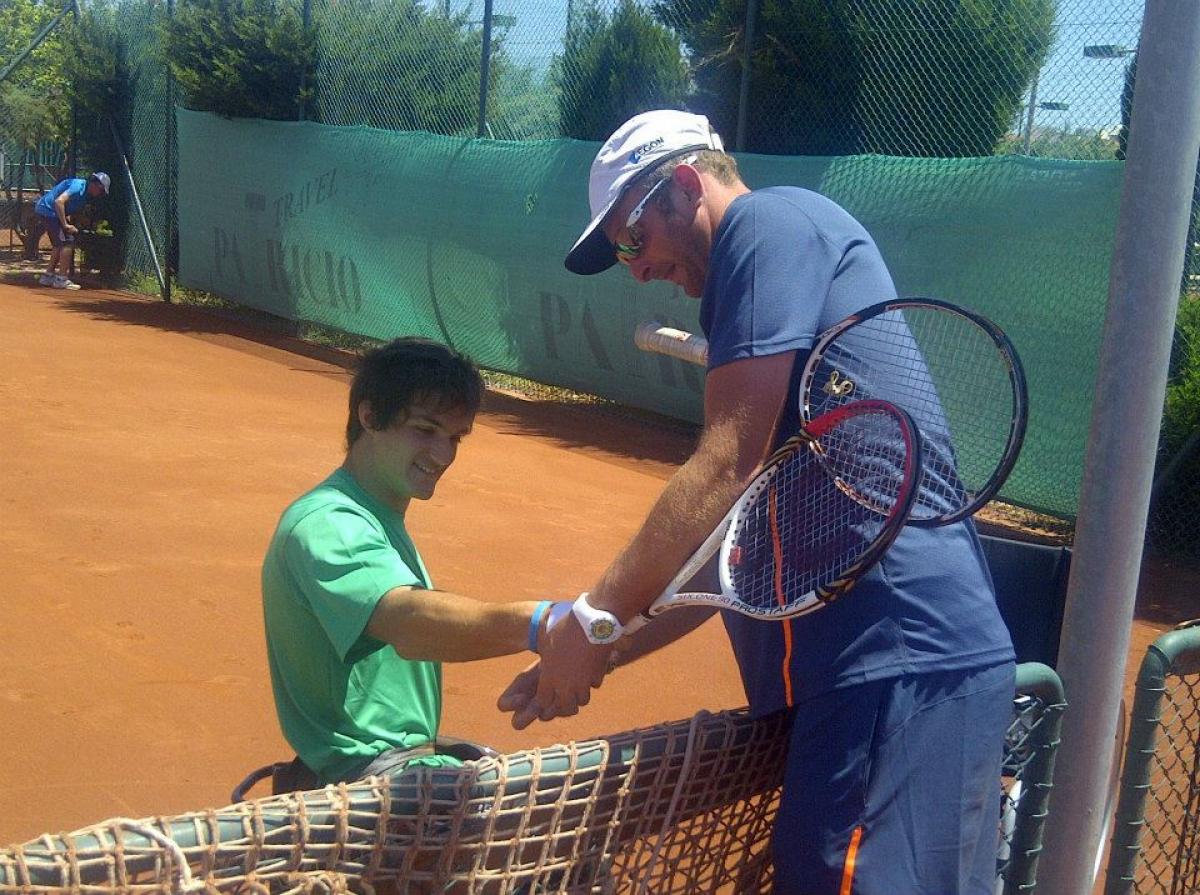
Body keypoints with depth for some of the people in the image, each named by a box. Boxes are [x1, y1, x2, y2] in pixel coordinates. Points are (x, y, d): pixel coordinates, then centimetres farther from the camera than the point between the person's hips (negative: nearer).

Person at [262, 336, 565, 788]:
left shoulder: (381, 521, 16)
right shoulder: (325, 526, -18)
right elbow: (409, 623, -38)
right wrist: (542, 623, -53)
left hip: (410, 756, 10)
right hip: (359, 773, -10)